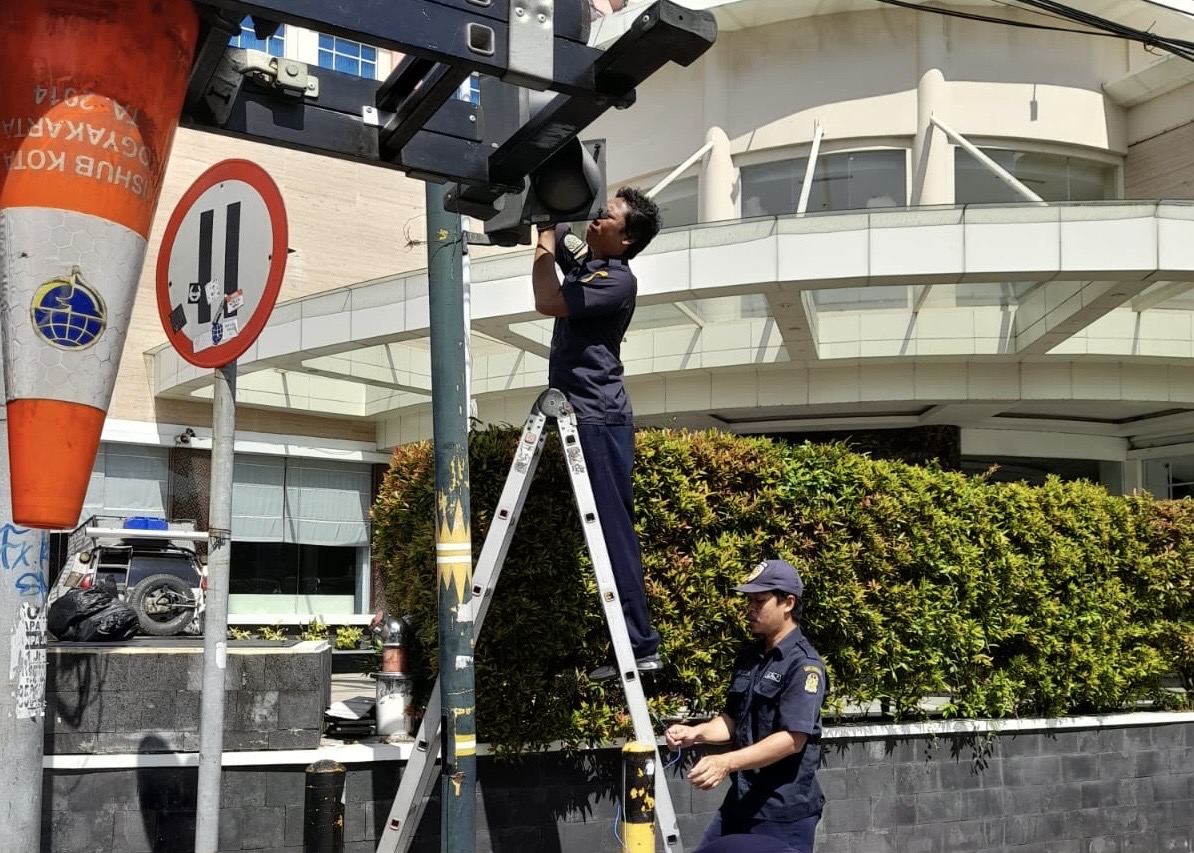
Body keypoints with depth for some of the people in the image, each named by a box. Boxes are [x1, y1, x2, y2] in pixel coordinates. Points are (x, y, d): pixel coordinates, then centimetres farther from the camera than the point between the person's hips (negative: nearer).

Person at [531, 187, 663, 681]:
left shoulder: (618, 280, -12)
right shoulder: (579, 256, 15)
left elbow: (547, 302, -22)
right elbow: (552, 228, 30)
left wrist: (545, 242, -9)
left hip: (599, 418, -9)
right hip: (579, 414, 9)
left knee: (613, 528, -12)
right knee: (606, 529, 8)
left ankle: (640, 645, -11)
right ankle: (634, 641, 11)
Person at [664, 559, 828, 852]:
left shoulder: (804, 665, -15)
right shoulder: (749, 657, 10)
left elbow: (792, 739, -22)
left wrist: (727, 762, -31)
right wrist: (696, 733, -3)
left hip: (785, 809, -8)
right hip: (741, 800, 8)